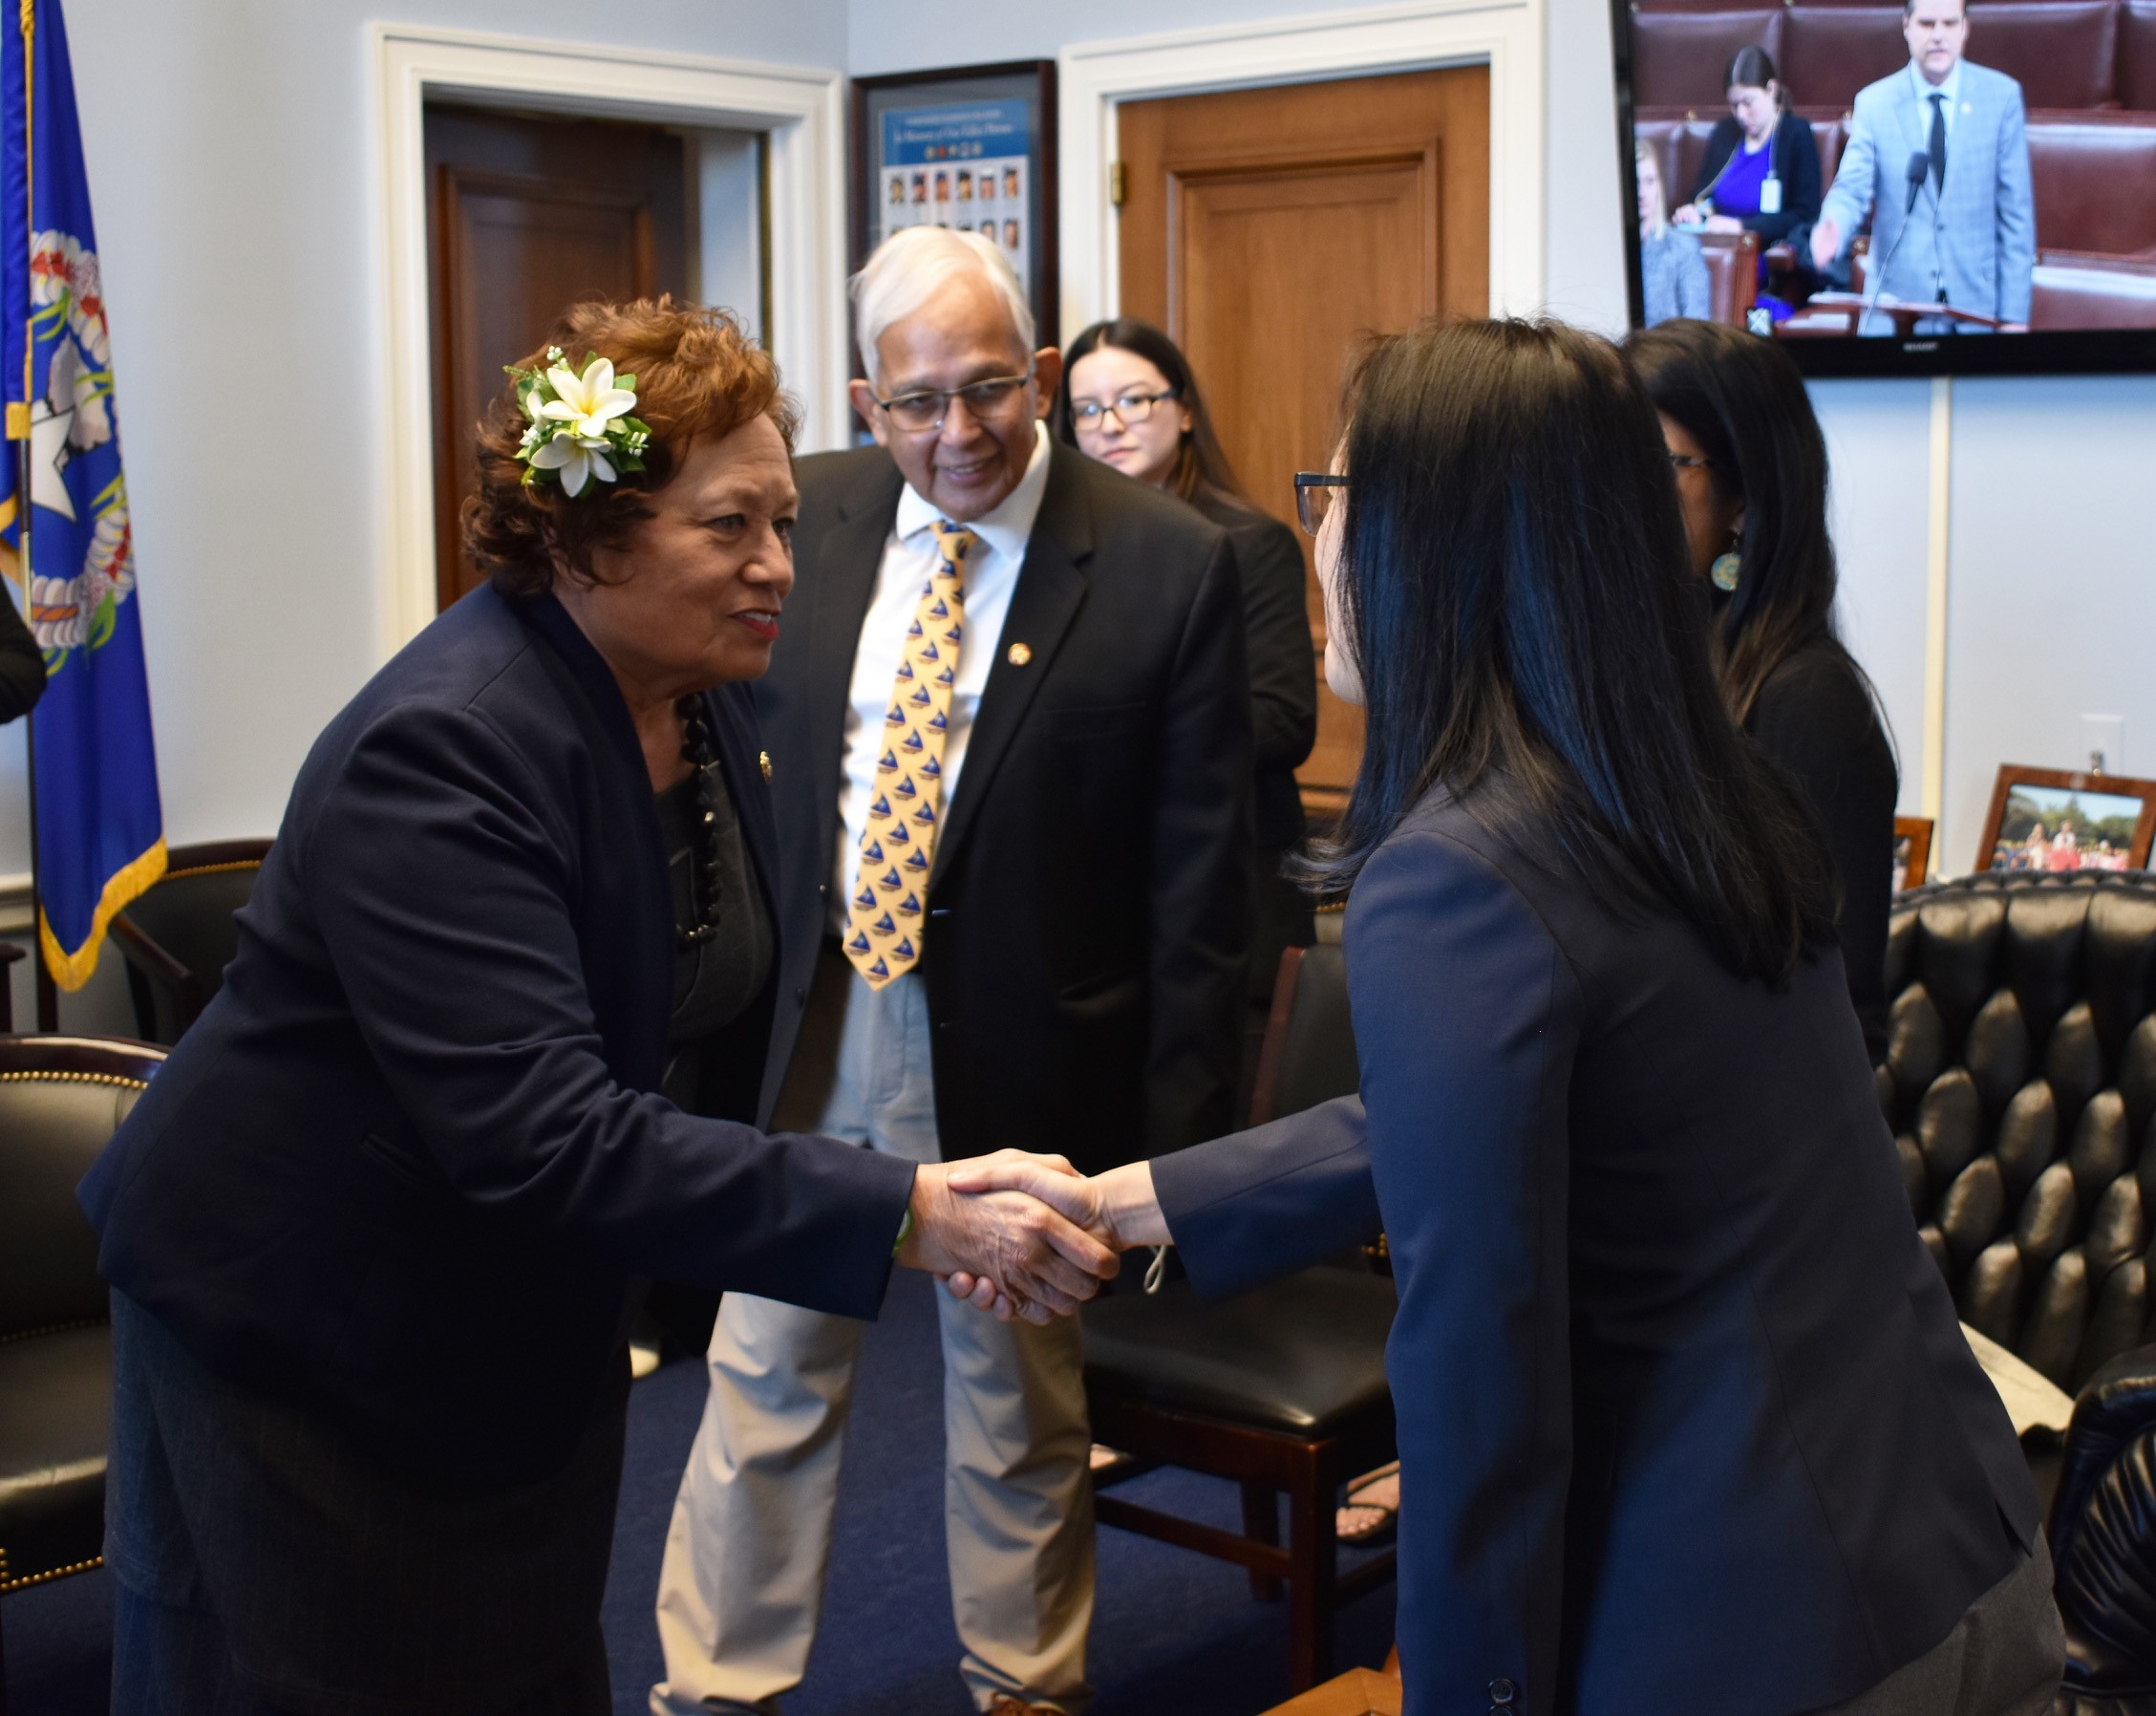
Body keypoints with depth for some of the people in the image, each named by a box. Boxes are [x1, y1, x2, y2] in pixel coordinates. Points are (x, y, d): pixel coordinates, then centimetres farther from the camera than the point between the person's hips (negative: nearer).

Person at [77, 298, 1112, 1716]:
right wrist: (900, 1214, -40)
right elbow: (544, 1136, -36)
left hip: (533, 1321, 7)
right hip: (304, 1328, -7)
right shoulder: (440, 751, -29)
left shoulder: (702, 696, -2)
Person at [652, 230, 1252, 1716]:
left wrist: (1178, 1139, -10)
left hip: (1025, 1049, -3)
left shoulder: (1169, 563, -11)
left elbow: (1201, 876, -10)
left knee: (1019, 1399, 15)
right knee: (765, 1375, 12)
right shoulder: (805, 519, 0)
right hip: (814, 1023, 3)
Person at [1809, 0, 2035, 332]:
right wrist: (1832, 232, -30)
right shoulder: (1873, 103, 3)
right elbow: (1851, 190, -4)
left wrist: (2015, 313, -3)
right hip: (1896, 312, 0)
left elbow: (2015, 208, 2)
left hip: (1978, 307, 0)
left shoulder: (2002, 95, 3)